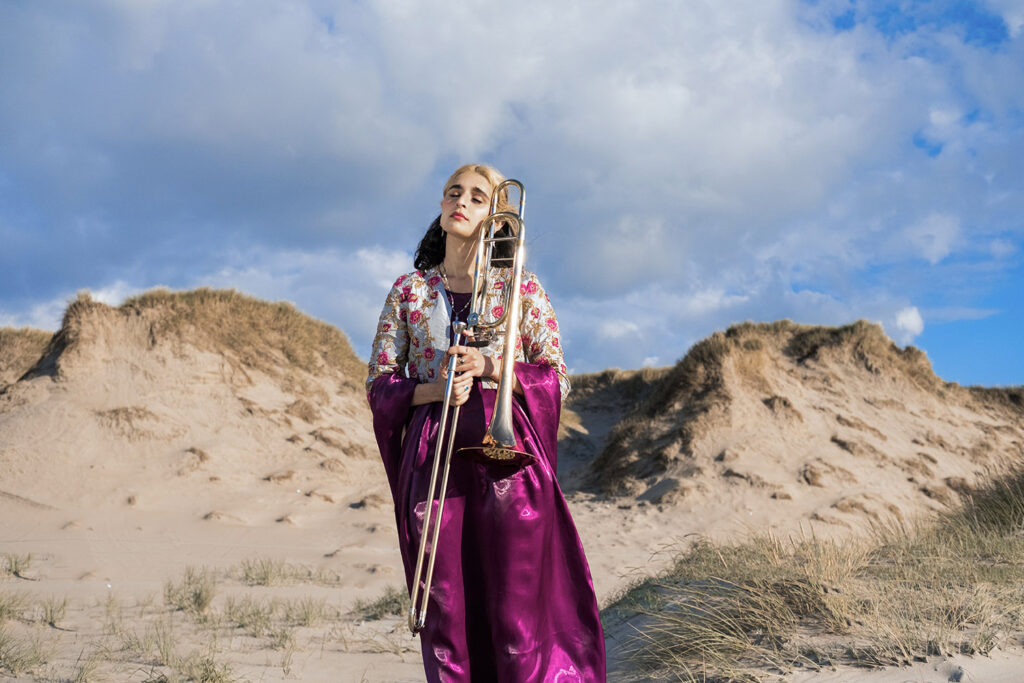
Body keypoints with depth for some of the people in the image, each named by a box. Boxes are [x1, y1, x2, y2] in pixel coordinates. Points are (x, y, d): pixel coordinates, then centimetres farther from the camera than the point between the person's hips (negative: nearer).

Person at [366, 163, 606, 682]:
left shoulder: (522, 288, 8)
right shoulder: (409, 290, 12)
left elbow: (557, 381, 5)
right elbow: (378, 385, 9)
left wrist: (489, 366, -11)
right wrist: (432, 390, -10)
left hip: (506, 451, -1)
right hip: (433, 458, 2)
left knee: (517, 617, -4)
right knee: (445, 618, 2)